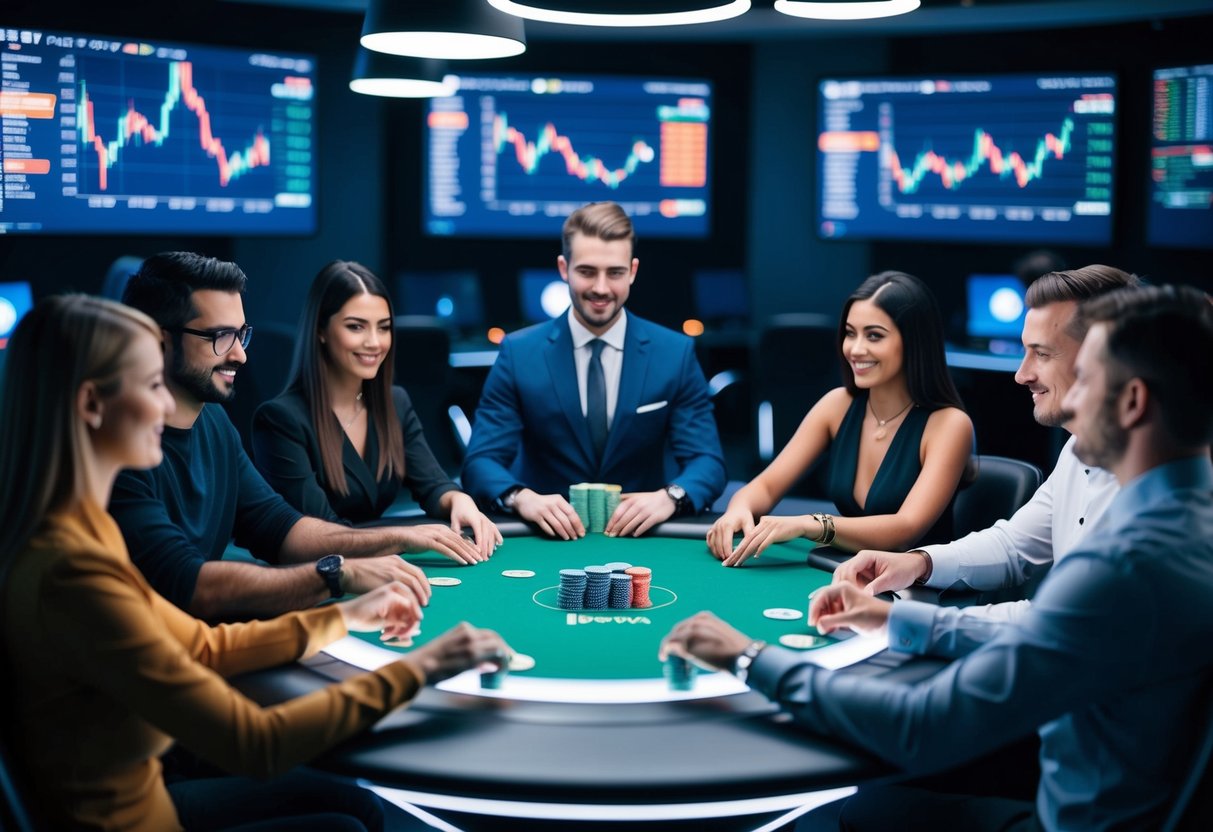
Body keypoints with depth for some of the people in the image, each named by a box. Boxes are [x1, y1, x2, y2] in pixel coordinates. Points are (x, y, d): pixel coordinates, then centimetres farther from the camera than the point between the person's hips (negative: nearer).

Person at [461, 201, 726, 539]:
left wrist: (670, 497, -26)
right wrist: (522, 497, -28)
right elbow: (481, 460, -6)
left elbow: (707, 461, -3)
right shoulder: (518, 353, -1)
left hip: (641, 535, 0)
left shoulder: (676, 353, 0)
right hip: (550, 537, 0)